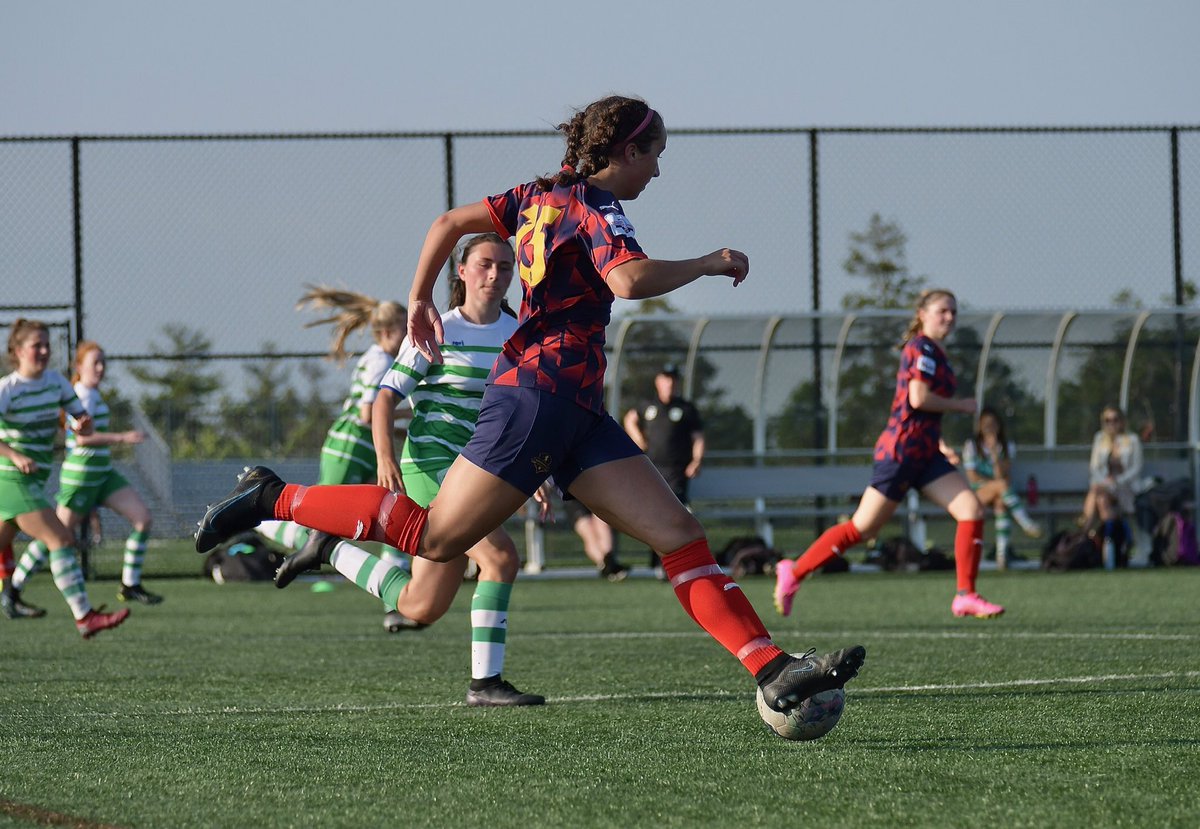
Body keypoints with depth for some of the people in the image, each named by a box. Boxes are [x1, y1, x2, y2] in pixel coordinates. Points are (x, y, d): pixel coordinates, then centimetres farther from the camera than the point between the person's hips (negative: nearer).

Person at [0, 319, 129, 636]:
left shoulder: (55, 381, 6)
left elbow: (82, 418, 11)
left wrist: (83, 424, -12)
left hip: (34, 480, 8)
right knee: (61, 540, -17)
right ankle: (84, 617, -21)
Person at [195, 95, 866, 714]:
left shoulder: (543, 195, 18)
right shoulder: (595, 206, -8)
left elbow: (449, 223, 21)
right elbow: (629, 279, -26)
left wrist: (421, 301, 30)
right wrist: (708, 264, -13)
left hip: (577, 413, 10)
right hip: (541, 392, -10)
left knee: (680, 534, -2)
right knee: (433, 537, -9)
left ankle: (774, 672, -12)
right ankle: (273, 500, 3)